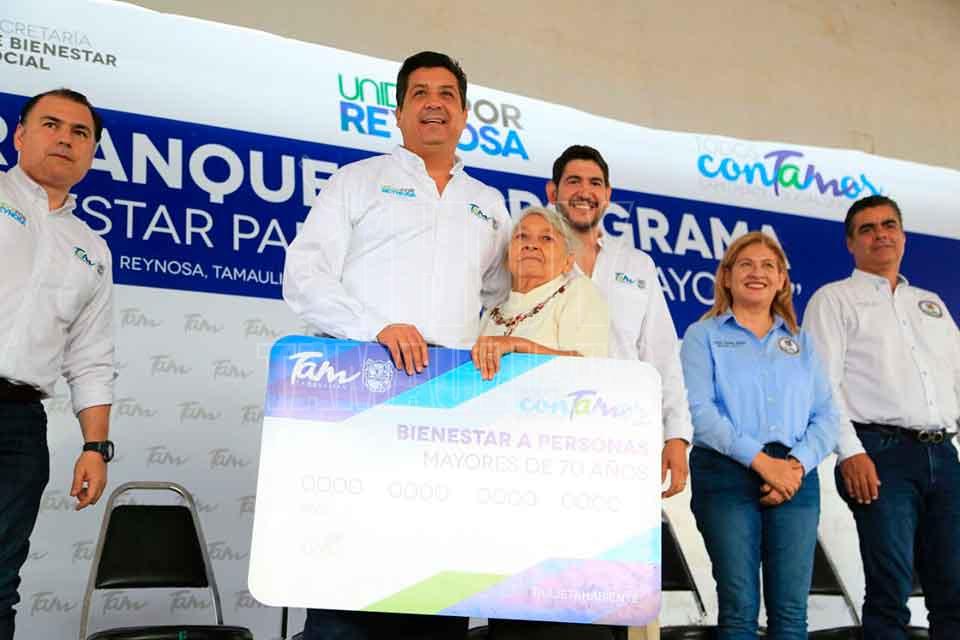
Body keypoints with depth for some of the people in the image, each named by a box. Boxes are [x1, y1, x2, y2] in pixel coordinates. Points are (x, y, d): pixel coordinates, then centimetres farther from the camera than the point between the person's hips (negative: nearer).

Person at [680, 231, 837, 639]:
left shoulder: (801, 341, 20)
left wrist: (798, 463, -8)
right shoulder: (703, 335, 8)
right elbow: (700, 410, -6)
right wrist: (760, 459, -15)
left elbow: (826, 415, 11)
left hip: (795, 477, 3)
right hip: (727, 474, -3)